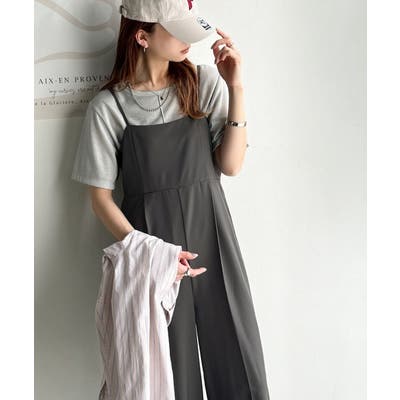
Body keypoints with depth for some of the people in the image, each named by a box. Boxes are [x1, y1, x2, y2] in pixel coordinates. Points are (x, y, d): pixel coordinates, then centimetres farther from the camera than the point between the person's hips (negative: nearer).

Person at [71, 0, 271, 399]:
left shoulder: (204, 82, 1)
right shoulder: (108, 106, -6)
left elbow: (231, 165, -2)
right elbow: (100, 196, -2)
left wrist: (236, 89, -11)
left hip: (212, 235, 2)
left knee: (238, 363, 7)